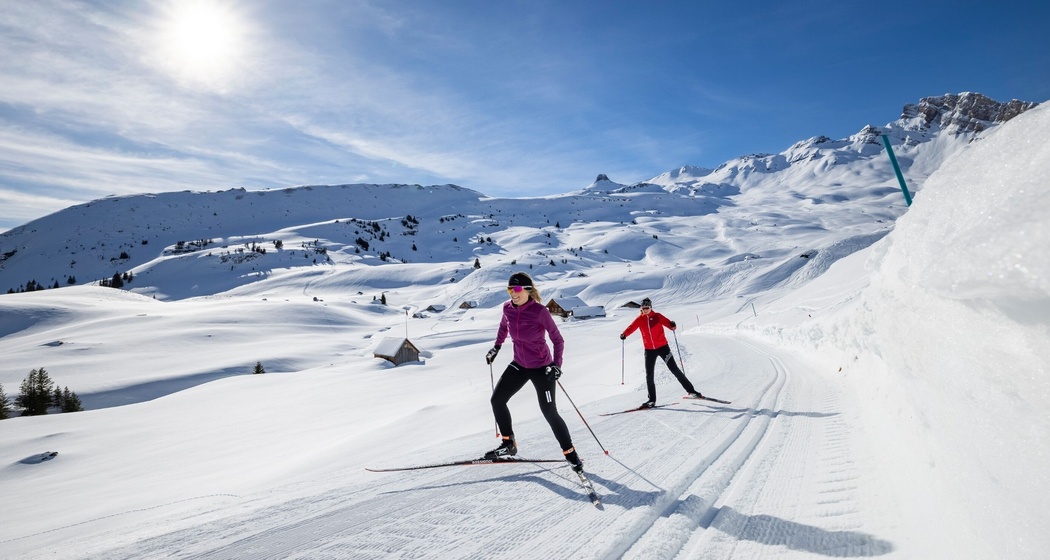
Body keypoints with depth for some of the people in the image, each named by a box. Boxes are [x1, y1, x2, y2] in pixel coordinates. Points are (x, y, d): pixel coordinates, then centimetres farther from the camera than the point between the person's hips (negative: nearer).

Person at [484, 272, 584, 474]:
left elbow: (557, 339, -15)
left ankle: (571, 454, 14)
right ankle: (509, 444, 22)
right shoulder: (508, 308, -6)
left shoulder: (539, 311, -22)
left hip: (542, 368, -6)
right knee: (497, 400, 5)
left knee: (549, 412, -4)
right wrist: (497, 347, 17)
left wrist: (556, 364, -24)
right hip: (519, 365, 6)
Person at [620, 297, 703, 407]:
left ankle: (691, 390, 14)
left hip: (662, 347, -2)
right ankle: (652, 400, 12)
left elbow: (667, 322, -15)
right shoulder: (639, 319, 2)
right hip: (649, 350, 2)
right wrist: (624, 334, -31)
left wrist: (672, 325, -38)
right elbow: (631, 327, -12)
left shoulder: (657, 316, -4)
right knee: (649, 375, 1)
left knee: (674, 369, 0)